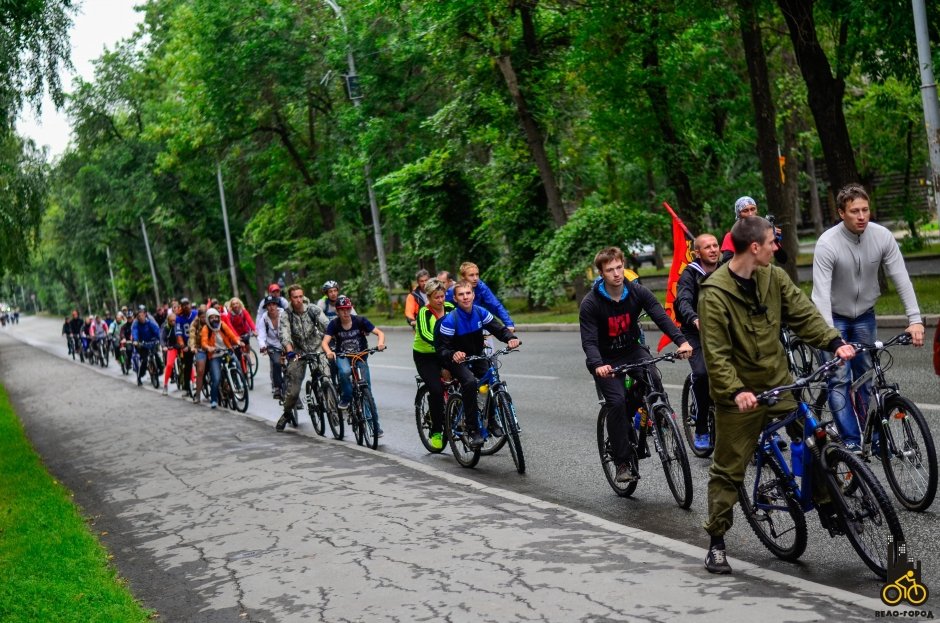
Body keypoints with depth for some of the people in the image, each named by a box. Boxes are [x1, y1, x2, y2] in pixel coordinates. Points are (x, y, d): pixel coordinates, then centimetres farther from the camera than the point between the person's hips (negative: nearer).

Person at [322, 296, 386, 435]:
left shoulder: (360, 321, -12)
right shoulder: (334, 324, -11)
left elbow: (380, 332, -14)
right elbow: (325, 342, -21)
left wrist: (380, 343, -37)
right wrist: (328, 352, -44)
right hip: (342, 356, 0)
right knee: (345, 371, -37)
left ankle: (374, 424, 2)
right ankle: (346, 398, -12)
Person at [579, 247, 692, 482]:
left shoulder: (637, 292, -10)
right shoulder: (591, 303, -17)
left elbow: (661, 317, -20)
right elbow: (589, 341, -22)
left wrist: (681, 341, -37)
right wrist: (598, 365, -43)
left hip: (632, 350, 3)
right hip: (606, 360, -3)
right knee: (617, 402, -22)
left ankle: (626, 418, 5)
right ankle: (622, 463, -10)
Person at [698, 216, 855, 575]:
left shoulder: (774, 277, 0)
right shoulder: (714, 293, -16)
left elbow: (803, 313, -1)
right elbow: (715, 353, -18)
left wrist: (834, 342, -16)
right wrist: (735, 391, -29)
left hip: (779, 382, 5)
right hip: (741, 392, -5)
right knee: (728, 469, 3)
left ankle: (828, 509, 20)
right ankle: (716, 542, 16)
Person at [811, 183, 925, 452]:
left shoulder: (882, 237, -15)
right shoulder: (827, 243, -25)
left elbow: (901, 279, -13)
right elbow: (821, 293, -30)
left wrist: (915, 319, -23)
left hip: (864, 316, 4)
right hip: (835, 317, -3)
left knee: (865, 377, 8)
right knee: (839, 379, -11)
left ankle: (861, 433, 22)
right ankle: (850, 441, -9)